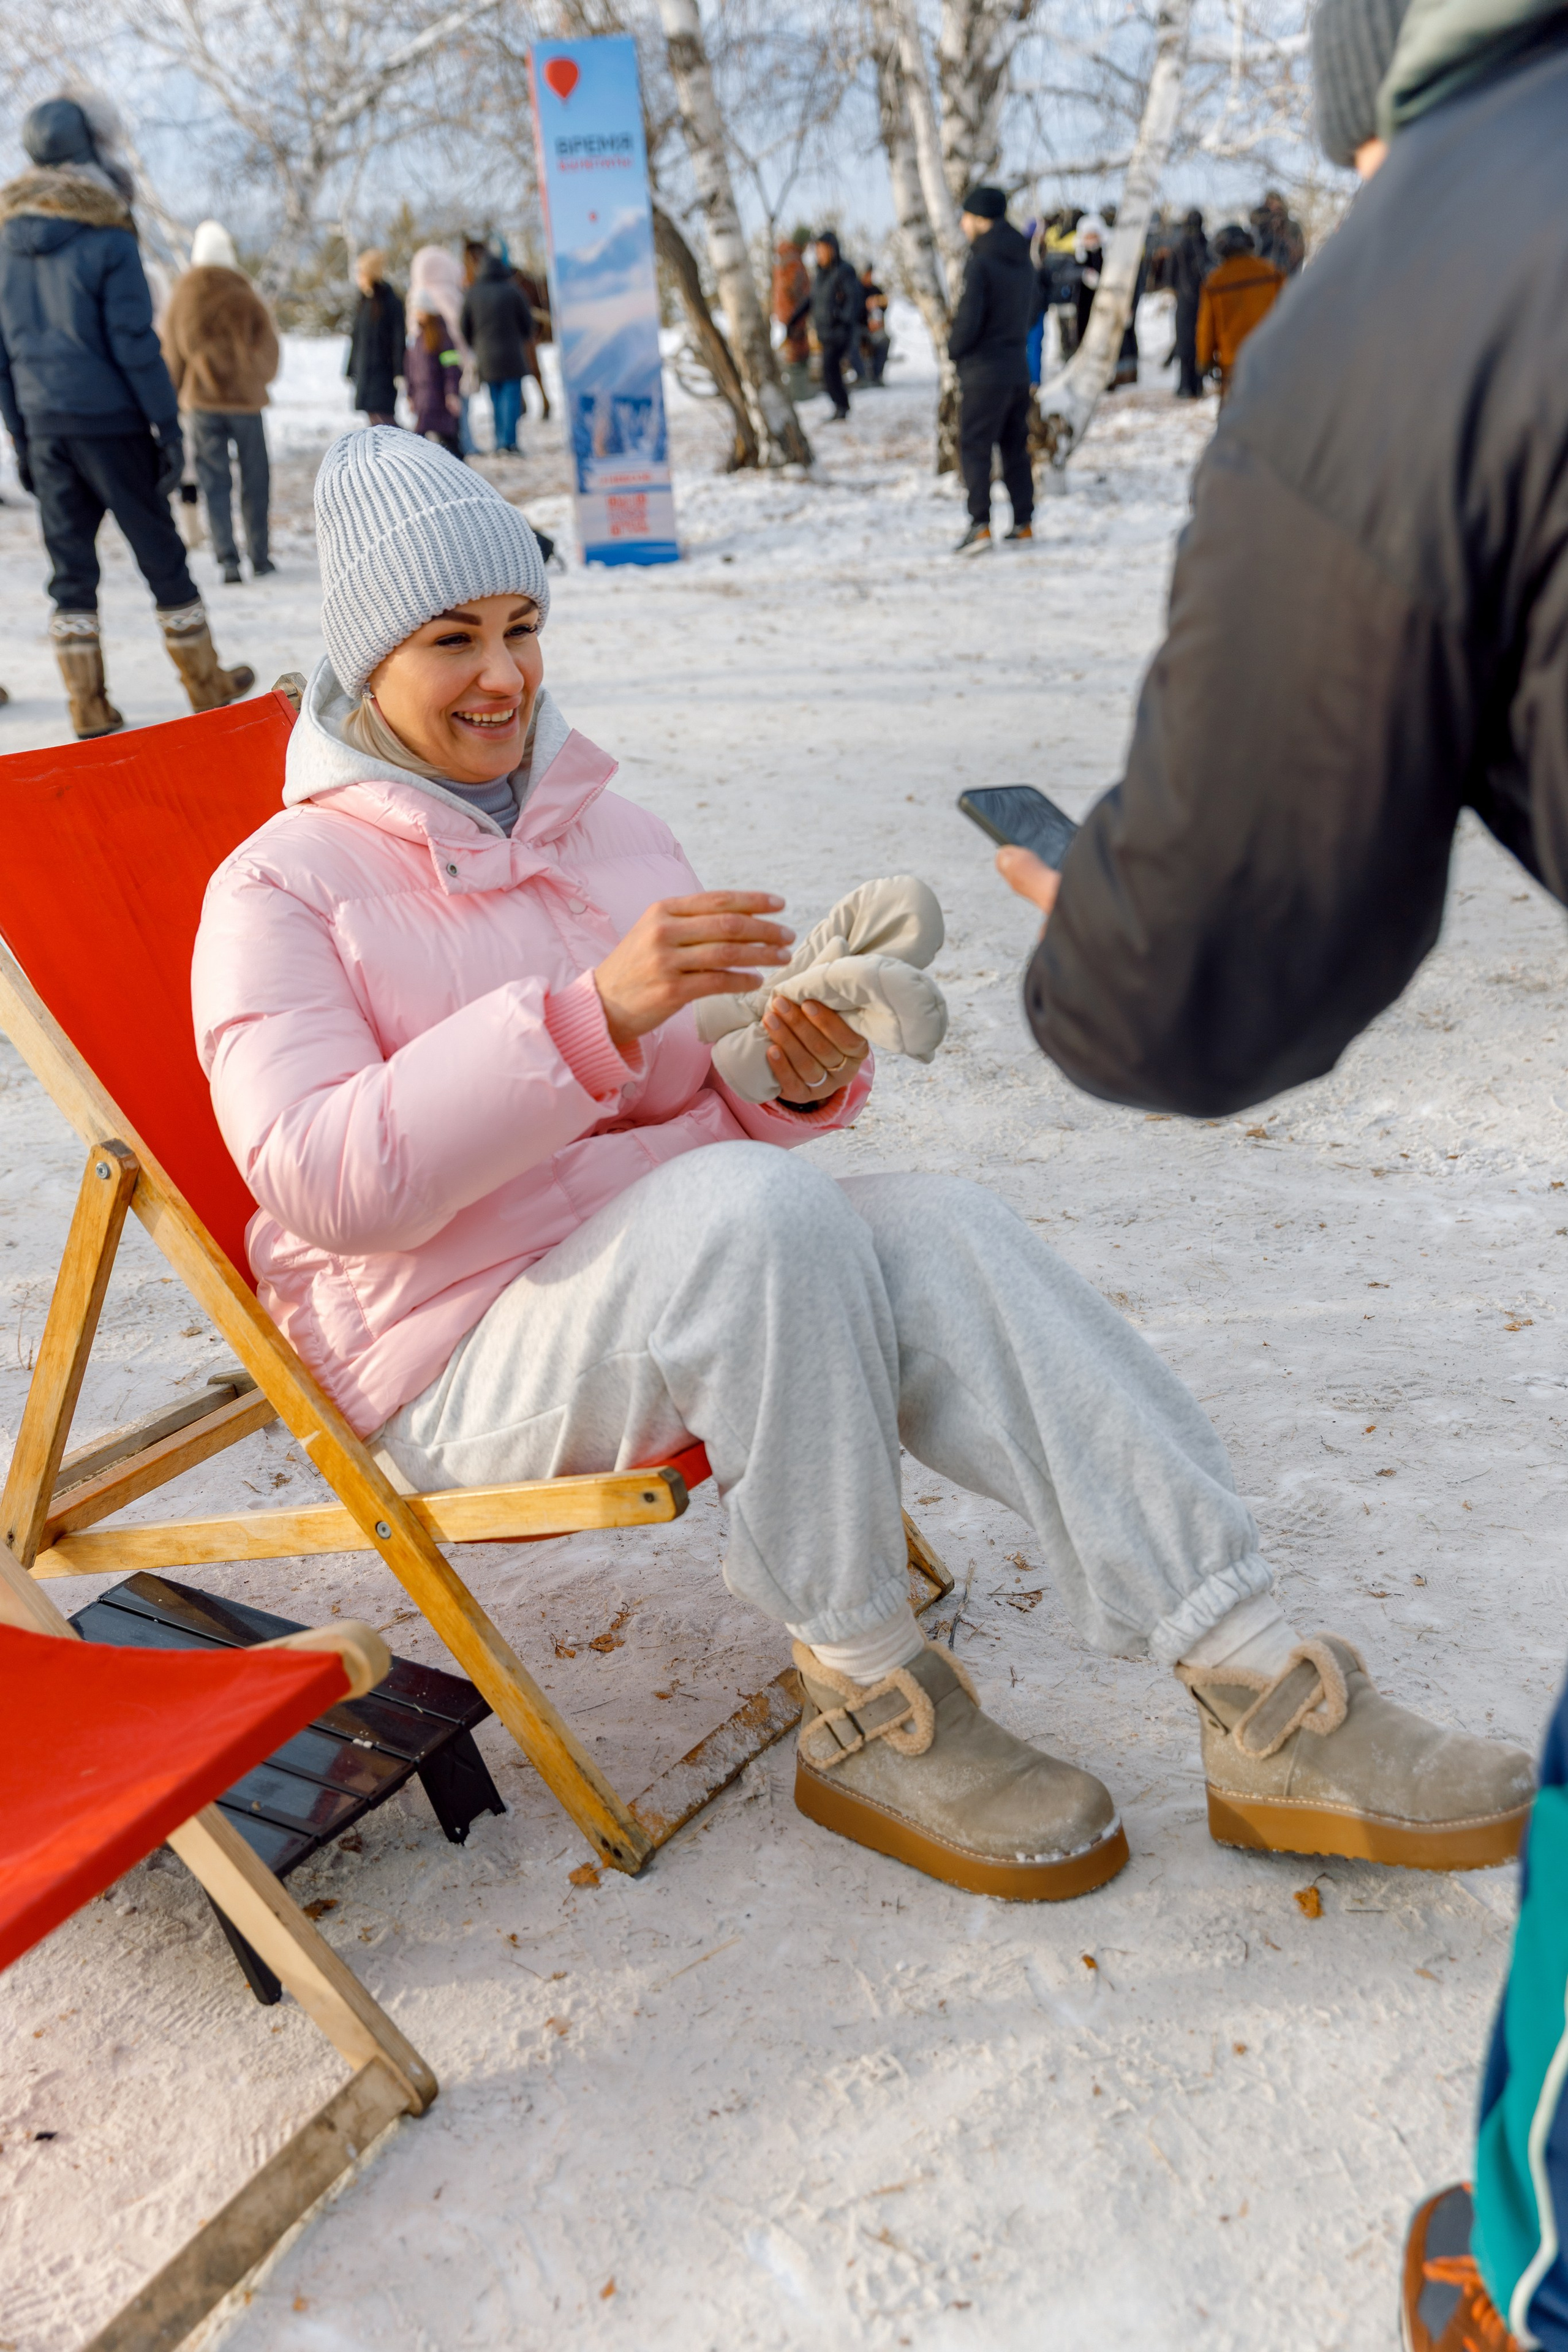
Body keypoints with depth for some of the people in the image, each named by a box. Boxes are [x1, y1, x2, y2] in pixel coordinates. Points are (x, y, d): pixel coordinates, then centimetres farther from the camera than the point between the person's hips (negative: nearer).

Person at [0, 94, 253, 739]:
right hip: (112, 422, -5)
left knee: (70, 569, 8)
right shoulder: (108, 242, -10)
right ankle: (207, 686, 18)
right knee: (161, 554, 7)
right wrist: (169, 424, -8)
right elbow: (135, 342, -14)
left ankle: (89, 709, 8)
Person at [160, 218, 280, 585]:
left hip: (202, 402, 1)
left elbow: (171, 358, 9)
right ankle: (259, 556, 12)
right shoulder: (246, 298, -5)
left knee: (214, 483, 3)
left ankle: (228, 559, -6)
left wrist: (177, 399, 21)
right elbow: (269, 350, 2)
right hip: (246, 400, -1)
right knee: (254, 480, 8)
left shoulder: (181, 300, 2)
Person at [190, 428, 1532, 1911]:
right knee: (756, 1204, -34)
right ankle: (866, 1714, -20)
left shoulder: (611, 830, 14)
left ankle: (1259, 1700, -26)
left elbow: (710, 1107, 15)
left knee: (941, 1234, -25)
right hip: (455, 1358, -4)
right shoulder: (282, 888, -2)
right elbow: (319, 1178, -18)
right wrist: (593, 1009, -28)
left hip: (695, 1275, 5)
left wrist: (802, 1077, -10)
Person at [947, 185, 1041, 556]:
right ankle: (1024, 523, 16)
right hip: (1019, 366, 7)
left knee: (975, 446, -5)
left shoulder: (981, 262, -15)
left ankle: (980, 524, -15)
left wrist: (954, 347, -2)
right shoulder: (1023, 259, 9)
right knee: (1015, 447, 13)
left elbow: (969, 317, -19)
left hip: (984, 370, -7)